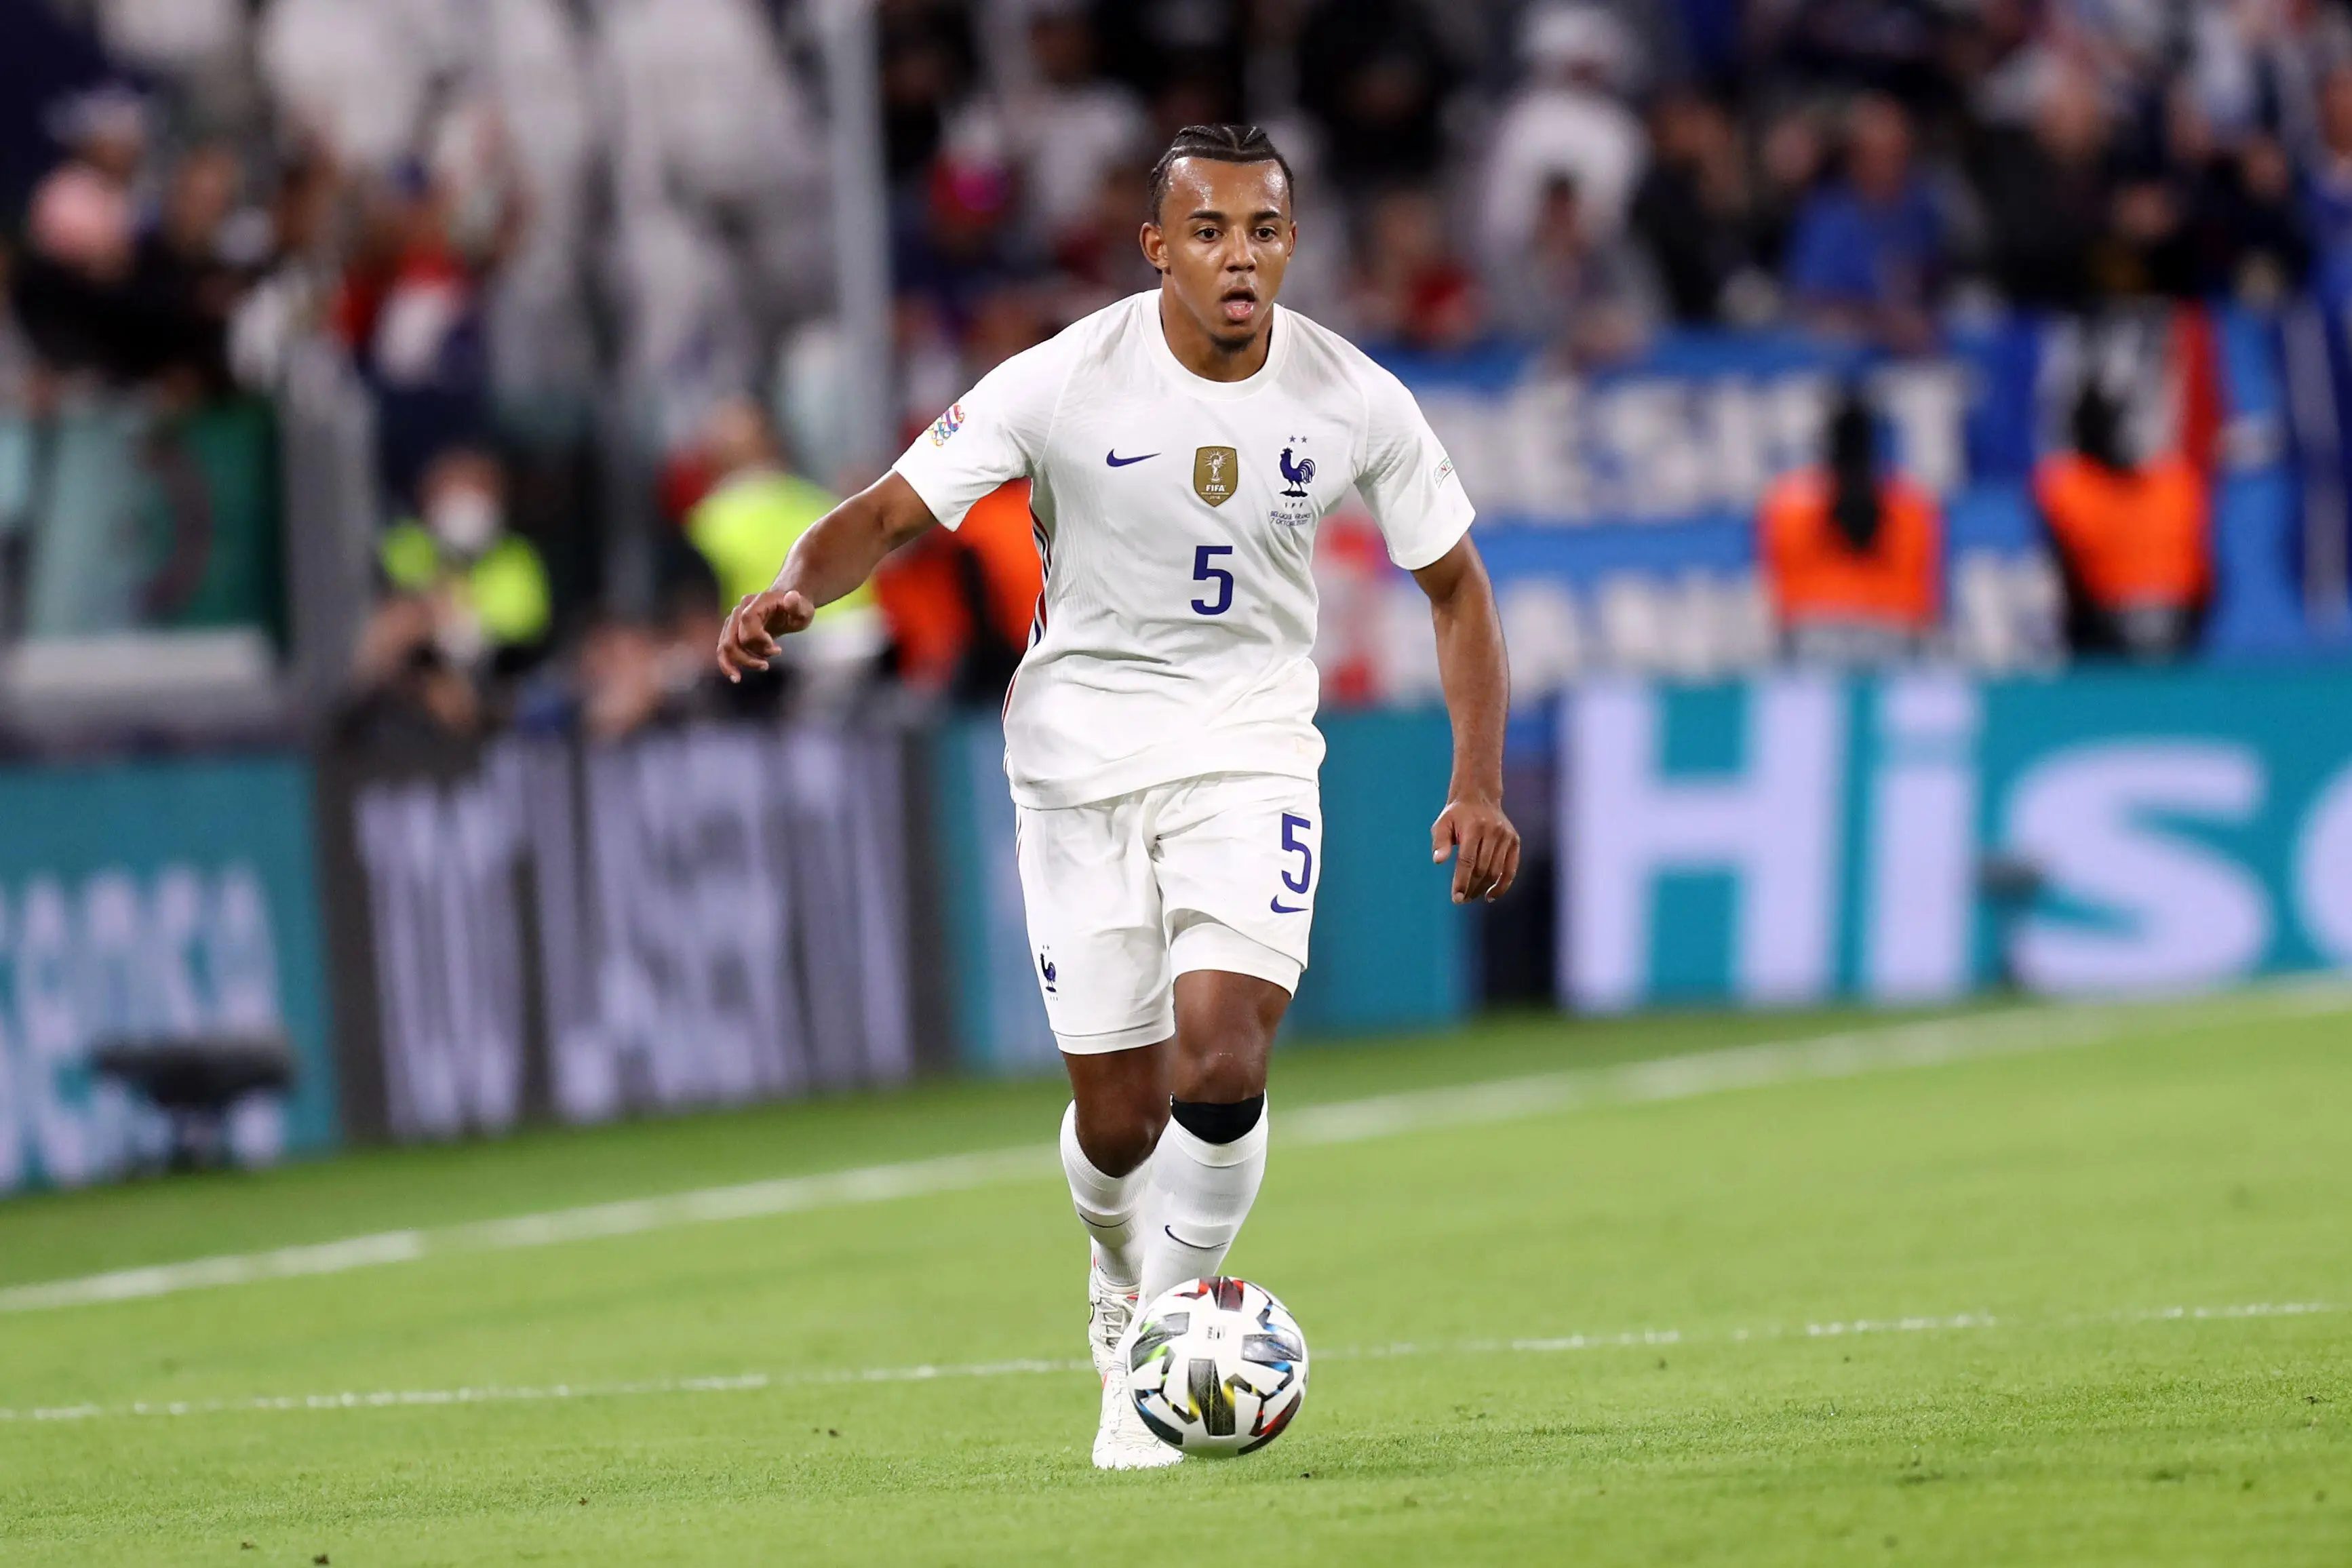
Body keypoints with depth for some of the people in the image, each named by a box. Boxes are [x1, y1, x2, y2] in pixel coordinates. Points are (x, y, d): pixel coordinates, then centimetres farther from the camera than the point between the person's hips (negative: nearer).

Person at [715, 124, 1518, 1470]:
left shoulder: (1356, 402, -8)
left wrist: (1480, 785, -2)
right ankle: (1123, 1293, 35)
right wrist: (794, 592, -33)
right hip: (1082, 749, 0)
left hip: (1251, 749, 0)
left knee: (1220, 1062, -21)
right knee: (1118, 1117, 2)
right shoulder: (1065, 383, -14)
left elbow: (1455, 583, 6)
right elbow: (893, 512, -11)